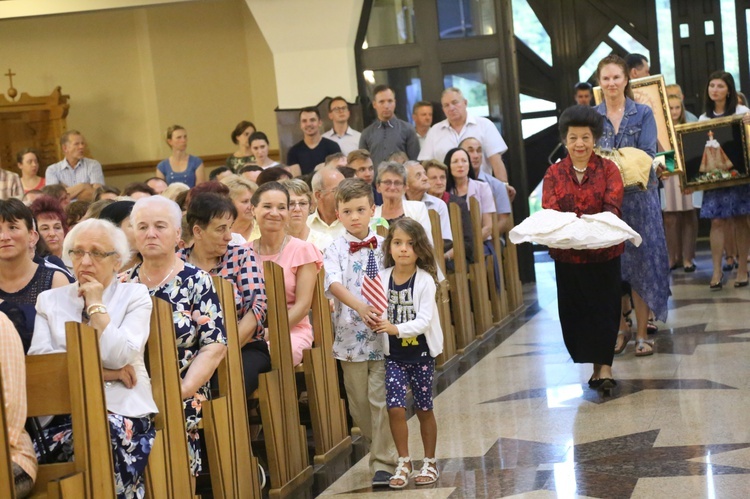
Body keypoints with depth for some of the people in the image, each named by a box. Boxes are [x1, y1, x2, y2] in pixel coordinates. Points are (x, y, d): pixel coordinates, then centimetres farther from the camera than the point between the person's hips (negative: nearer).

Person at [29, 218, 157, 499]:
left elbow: (119, 357, -8)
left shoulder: (135, 295, 8)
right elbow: (39, 360, -3)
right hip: (63, 414, 2)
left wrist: (97, 306, -2)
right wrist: (101, 372, -8)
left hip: (122, 412, -1)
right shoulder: (50, 300, 14)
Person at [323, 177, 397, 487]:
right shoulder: (335, 249, -1)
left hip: (383, 332, 0)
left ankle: (383, 462, 2)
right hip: (350, 332, 0)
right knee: (358, 401, 9)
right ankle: (378, 447, 28)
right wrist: (360, 307, -34)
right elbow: (334, 283, -18)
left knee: (380, 398, -4)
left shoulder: (384, 247, 3)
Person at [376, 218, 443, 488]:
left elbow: (425, 320, -20)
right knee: (395, 407, -7)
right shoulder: (382, 278, -4)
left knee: (424, 408, 9)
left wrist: (396, 328, -32)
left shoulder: (425, 280, -13)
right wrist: (375, 321, -22)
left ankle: (430, 462, 24)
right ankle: (403, 462, 10)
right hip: (394, 354, 2)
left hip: (421, 353, -2)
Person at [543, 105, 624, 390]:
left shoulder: (608, 169, 1)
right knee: (574, 310, 5)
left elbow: (613, 205, -12)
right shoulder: (554, 174, 6)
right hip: (567, 254, 2)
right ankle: (596, 364, 18)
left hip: (604, 252, -2)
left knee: (604, 307, -3)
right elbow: (549, 209, -7)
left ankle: (605, 366, 0)